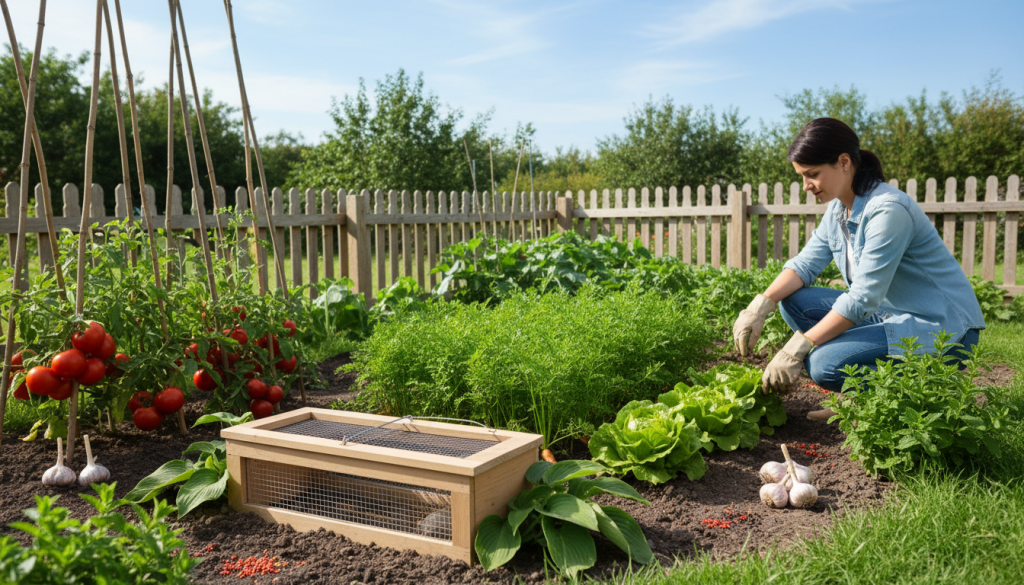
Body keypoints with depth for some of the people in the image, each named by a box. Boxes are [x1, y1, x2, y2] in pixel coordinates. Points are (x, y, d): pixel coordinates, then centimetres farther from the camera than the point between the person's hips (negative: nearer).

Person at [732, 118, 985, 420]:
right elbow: (806, 262, 3)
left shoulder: (888, 210, -24)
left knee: (824, 364, -27)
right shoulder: (837, 208, 4)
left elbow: (863, 299, -27)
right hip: (887, 312, 9)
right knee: (794, 301, -3)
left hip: (940, 327, -9)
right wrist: (759, 307, -15)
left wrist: (796, 349, -26)